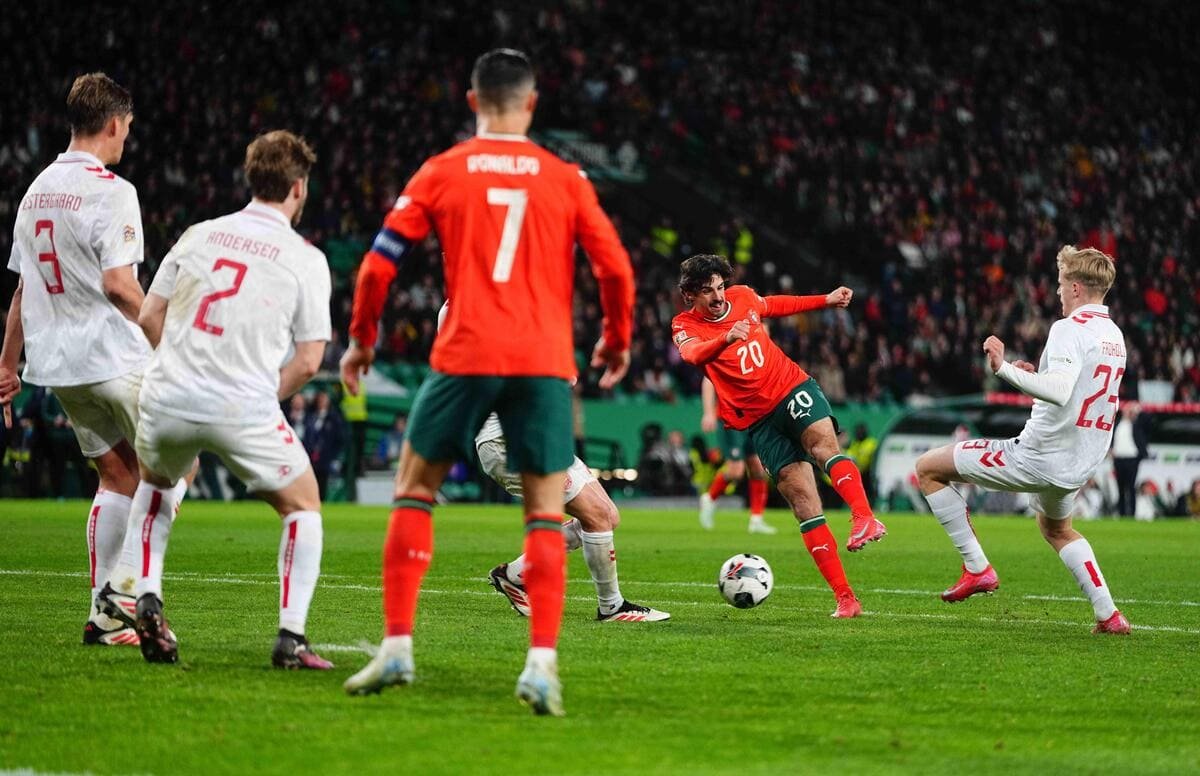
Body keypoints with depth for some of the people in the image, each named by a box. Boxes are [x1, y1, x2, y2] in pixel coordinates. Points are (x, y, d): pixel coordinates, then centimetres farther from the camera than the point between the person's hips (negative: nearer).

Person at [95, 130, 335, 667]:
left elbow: (149, 317, 13)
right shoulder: (306, 259, 1)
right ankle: (291, 637, 3)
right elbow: (307, 362, -1)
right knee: (303, 507, 16)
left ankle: (142, 594, 16)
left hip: (166, 400, 4)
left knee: (155, 481, 35)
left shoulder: (199, 235, 10)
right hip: (243, 410, -4)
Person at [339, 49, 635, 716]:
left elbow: (379, 263, 5)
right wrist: (618, 340, 21)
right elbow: (616, 268, 4)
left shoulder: (442, 172, 6)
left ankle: (397, 648, 8)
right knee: (546, 512, 6)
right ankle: (542, 663, -7)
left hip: (466, 356, 0)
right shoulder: (566, 179, 7)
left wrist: (362, 338, 19)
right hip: (545, 361, 0)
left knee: (415, 491, 14)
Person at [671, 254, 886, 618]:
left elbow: (774, 305, 28)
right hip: (760, 421, -1)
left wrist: (825, 301, 26)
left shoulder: (742, 297, 5)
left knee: (823, 444, -31)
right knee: (801, 499, -9)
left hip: (793, 387, 2)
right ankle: (844, 597, -11)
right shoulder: (685, 326, -6)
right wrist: (727, 338, -49)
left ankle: (865, 519, -52)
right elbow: (694, 354, -30)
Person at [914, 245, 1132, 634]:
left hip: (1037, 456, -9)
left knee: (928, 468, 3)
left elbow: (1059, 391, -33)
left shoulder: (1069, 329, -17)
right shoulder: (1115, 335, 10)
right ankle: (1109, 615, 26)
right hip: (1079, 466, 9)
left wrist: (1005, 369, -31)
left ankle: (977, 568, 1)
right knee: (1057, 529, 38)